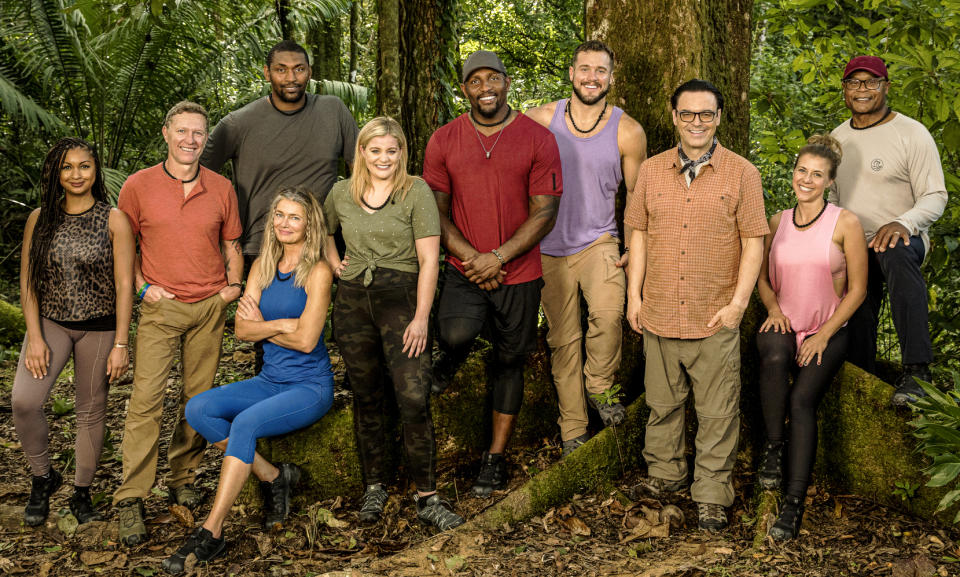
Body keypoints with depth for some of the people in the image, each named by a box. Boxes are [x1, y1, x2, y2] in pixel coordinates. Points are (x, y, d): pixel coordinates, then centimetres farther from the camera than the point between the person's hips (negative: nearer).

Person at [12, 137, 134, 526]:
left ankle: (82, 493, 24)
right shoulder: (40, 219, 1)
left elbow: (124, 285, -6)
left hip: (98, 326, -1)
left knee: (91, 410, 7)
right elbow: (27, 282, 2)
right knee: (24, 400, -16)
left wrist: (120, 344, -9)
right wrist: (34, 338, -7)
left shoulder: (114, 221, -5)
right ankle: (43, 477, 8)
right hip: (50, 322, 1)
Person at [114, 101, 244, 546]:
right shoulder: (138, 186, 0)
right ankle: (131, 499, -4)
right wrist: (142, 287, -4)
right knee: (145, 400, -9)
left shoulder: (221, 188, 6)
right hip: (161, 308, -2)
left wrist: (234, 284, 3)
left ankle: (182, 479, 21)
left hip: (210, 307, 3)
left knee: (198, 399, 7)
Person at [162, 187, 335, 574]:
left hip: (310, 387, -7)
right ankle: (273, 478, -5)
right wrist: (281, 324, -13)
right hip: (269, 380, 7)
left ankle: (211, 533, -26)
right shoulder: (263, 265, 9)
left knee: (245, 423, -30)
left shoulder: (317, 272, -9)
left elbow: (306, 340, -16)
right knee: (198, 409, -15)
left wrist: (262, 327, -3)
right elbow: (241, 329, 2)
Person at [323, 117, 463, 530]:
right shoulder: (341, 193, 8)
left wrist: (421, 317, -13)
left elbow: (429, 259, -7)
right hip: (352, 301, 4)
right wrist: (332, 261, 10)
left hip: (401, 297, -4)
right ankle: (374, 486, 23)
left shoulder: (416, 191, -4)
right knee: (366, 397, 10)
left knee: (414, 397, -14)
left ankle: (427, 496, -7)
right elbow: (322, 231, 30)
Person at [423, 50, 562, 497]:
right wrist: (470, 258, -11)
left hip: (518, 273, 0)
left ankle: (495, 458, 23)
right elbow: (436, 210, 3)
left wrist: (497, 258, -15)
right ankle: (455, 353, 12)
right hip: (463, 269, 0)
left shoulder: (538, 139, -3)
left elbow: (545, 214, -6)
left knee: (510, 361, 8)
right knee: (455, 334, -27)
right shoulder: (443, 141, 2)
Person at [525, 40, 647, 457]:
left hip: (599, 240, -1)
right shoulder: (540, 119, -1)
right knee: (562, 340, 5)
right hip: (550, 247, 1)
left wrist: (637, 249, 0)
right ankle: (572, 429, 18)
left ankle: (599, 386, -1)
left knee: (608, 314, -28)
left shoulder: (628, 132, -1)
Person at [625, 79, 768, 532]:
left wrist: (739, 301, -8)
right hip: (660, 311, 3)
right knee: (662, 403, 14)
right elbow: (639, 234, 11)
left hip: (716, 317, -2)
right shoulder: (651, 171, 8)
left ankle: (711, 495, 11)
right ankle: (664, 474, 30)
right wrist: (634, 295, 6)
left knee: (717, 413, 1)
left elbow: (753, 241, -1)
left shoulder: (742, 173, 0)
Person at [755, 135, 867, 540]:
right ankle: (774, 446, -17)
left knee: (802, 399, -25)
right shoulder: (778, 222, 8)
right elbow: (762, 276, 19)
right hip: (784, 325, 2)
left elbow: (857, 290, -2)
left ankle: (794, 504, -25)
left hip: (827, 330, -2)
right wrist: (773, 309, -1)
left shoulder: (845, 224, -4)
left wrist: (824, 336, -11)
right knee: (774, 357, -35)